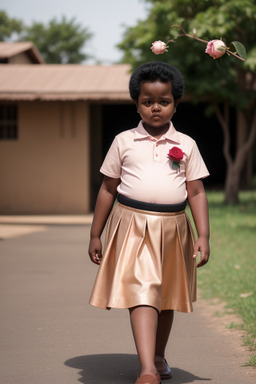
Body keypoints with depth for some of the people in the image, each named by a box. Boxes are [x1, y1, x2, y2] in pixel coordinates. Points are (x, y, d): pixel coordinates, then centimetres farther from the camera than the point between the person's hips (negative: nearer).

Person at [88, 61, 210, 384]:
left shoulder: (185, 145, 5)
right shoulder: (123, 142, 3)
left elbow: (196, 192, 5)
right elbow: (108, 189, 7)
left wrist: (203, 235, -3)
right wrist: (95, 234, 8)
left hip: (172, 228, 3)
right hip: (133, 226, -3)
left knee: (166, 296, 17)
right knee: (141, 294, -16)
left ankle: (158, 356, 37)